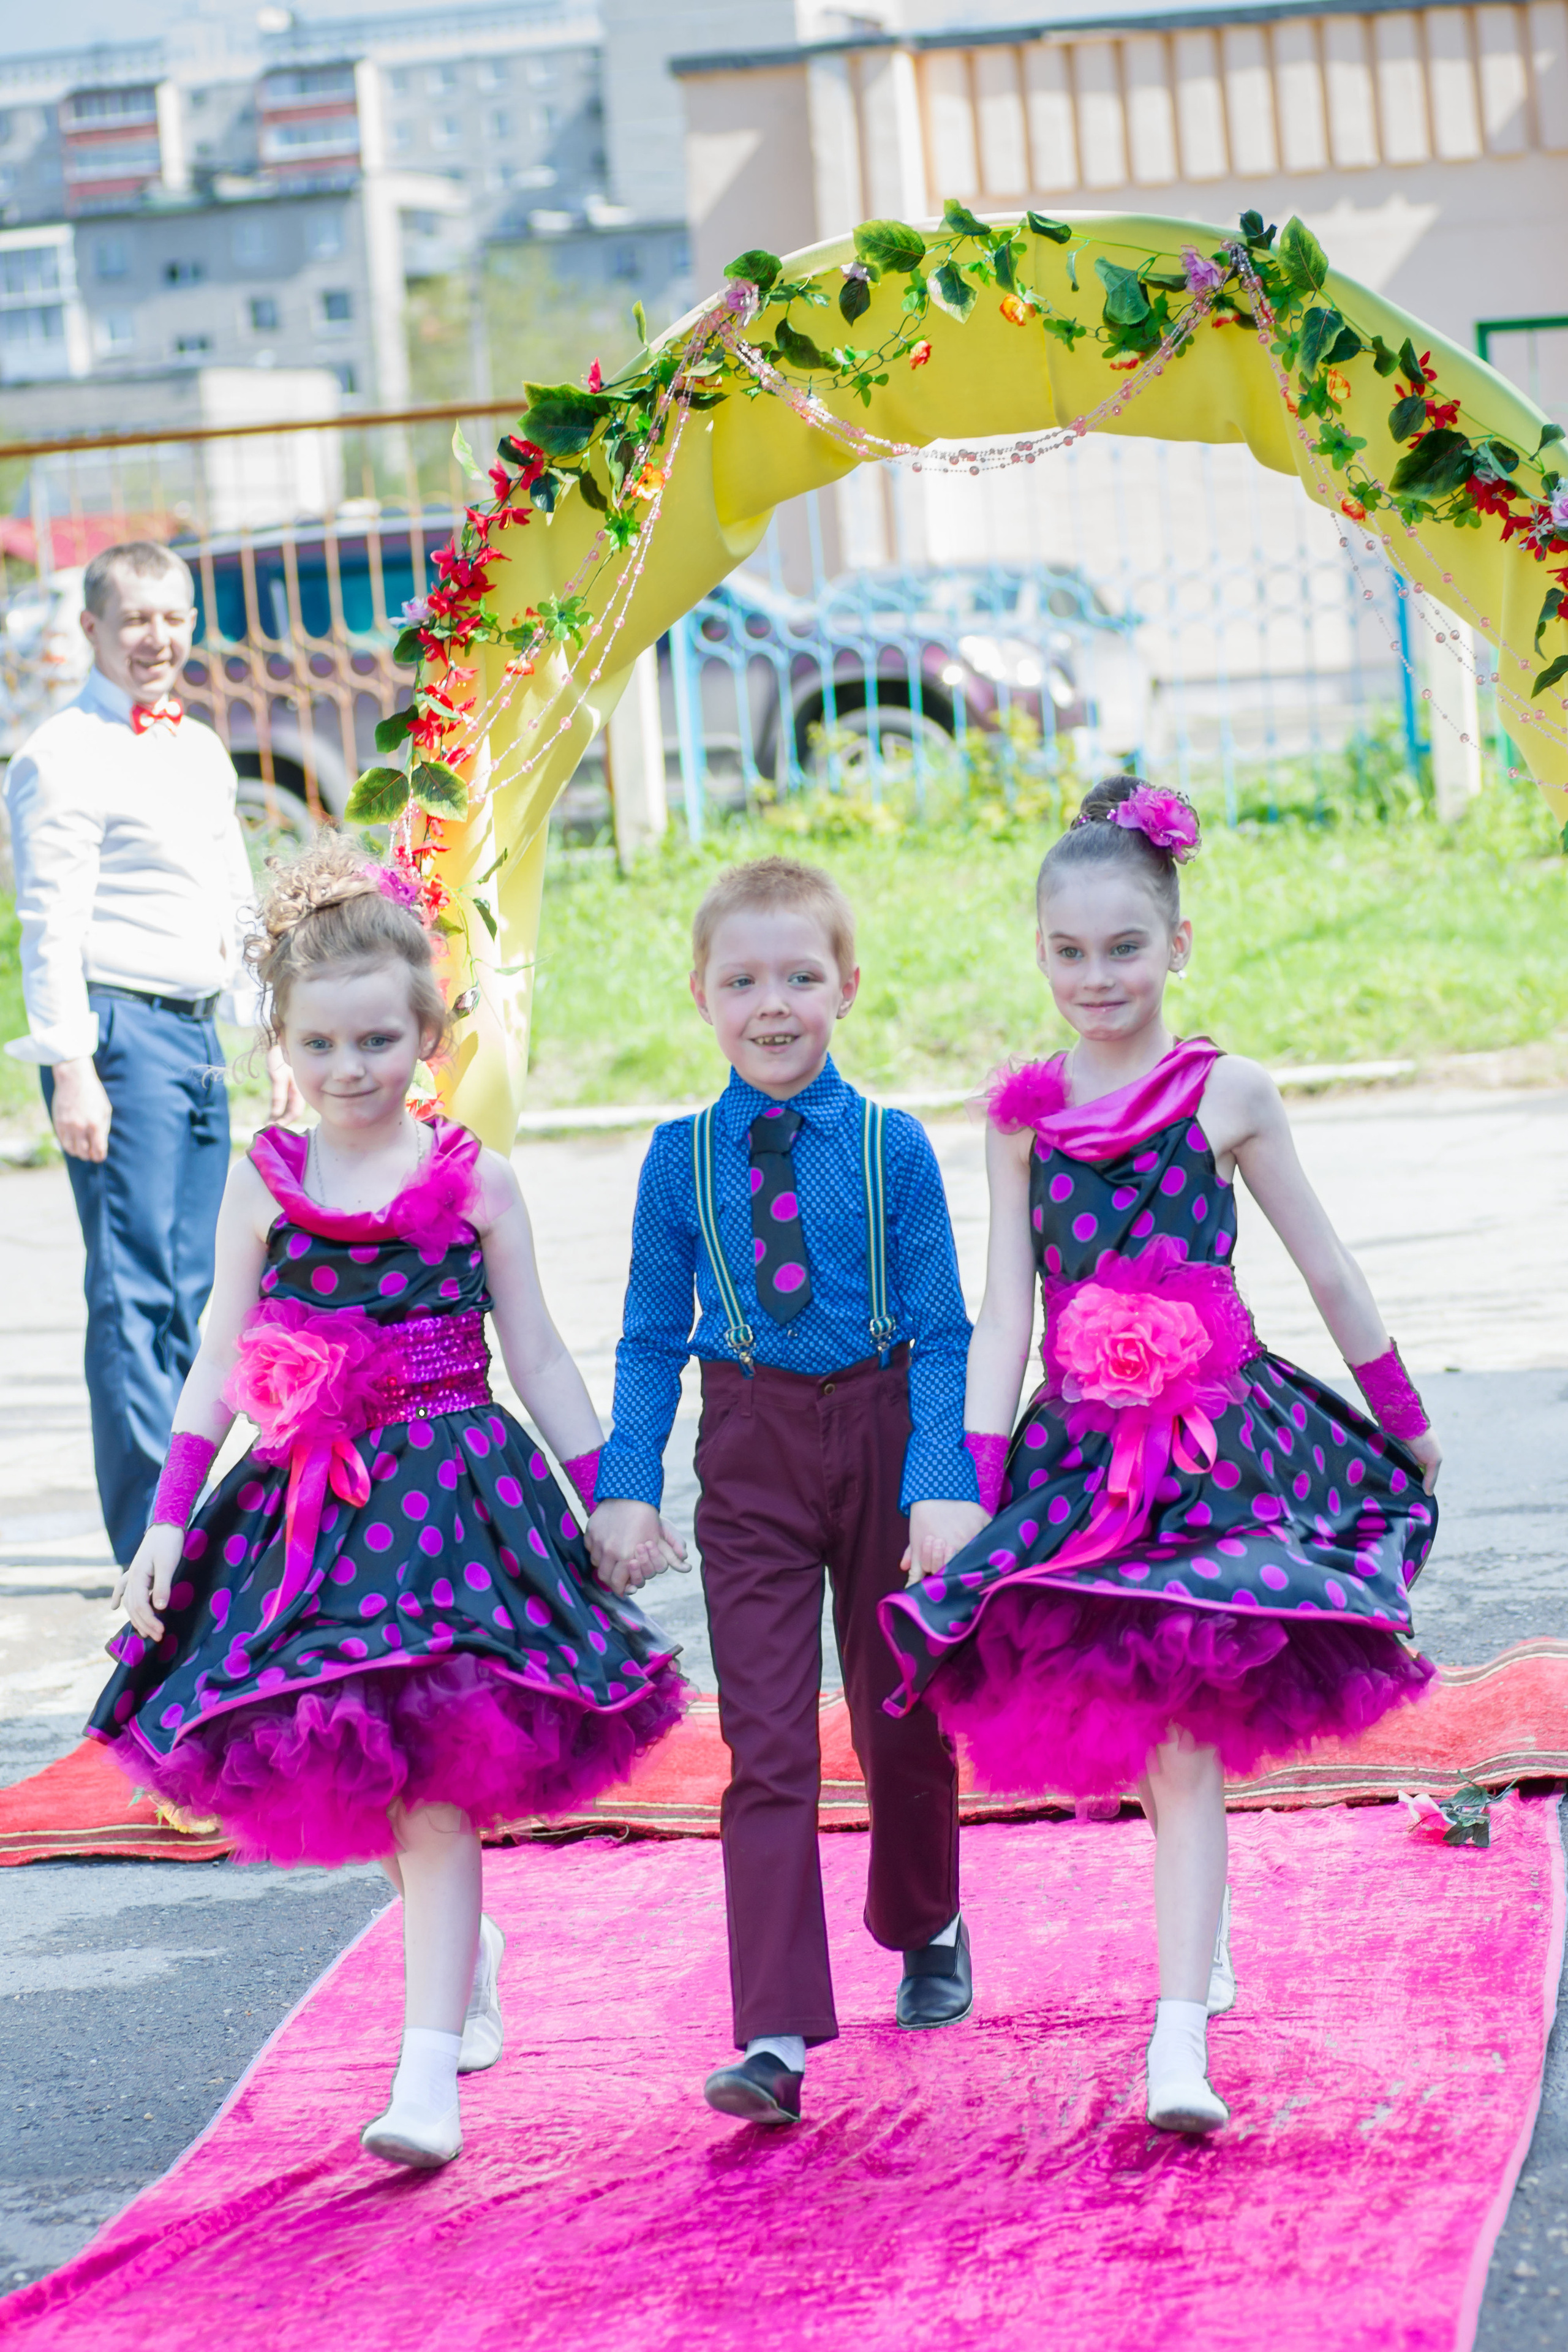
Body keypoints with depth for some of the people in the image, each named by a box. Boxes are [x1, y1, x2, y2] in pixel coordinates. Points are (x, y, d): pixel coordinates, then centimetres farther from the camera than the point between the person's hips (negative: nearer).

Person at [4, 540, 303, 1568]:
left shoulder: (203, 750, 18)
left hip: (198, 1033, 8)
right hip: (120, 1031, -8)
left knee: (186, 1290, 8)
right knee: (133, 1288, -10)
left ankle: (175, 1529, 13)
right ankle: (154, 1547, -12)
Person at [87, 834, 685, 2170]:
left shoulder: (474, 1182, 2)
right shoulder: (265, 1184, 6)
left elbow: (540, 1360, 8)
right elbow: (222, 1366, 9)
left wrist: (609, 1499, 6)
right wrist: (168, 1522, 4)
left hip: (451, 1493, -3)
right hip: (309, 1508, 3)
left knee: (431, 1776, -12)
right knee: (356, 1773, 7)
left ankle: (430, 2069, -12)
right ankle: (470, 1947, 36)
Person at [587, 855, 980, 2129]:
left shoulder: (890, 1146, -7)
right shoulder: (682, 1158, -2)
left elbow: (943, 1329, -6)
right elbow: (653, 1337, 4)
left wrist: (941, 1483, -15)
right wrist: (626, 1486, -4)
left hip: (880, 1436, 0)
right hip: (750, 1456, 0)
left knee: (902, 1718, 17)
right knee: (767, 1745, -7)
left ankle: (925, 1929, 45)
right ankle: (776, 2035, -10)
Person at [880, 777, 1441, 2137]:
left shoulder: (1227, 1094, 0)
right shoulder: (1023, 1113, 6)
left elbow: (1328, 1271, 9)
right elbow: (1004, 1307, 5)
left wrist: (1407, 1422, 17)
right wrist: (967, 1487, -2)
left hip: (1221, 1438, -3)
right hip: (1082, 1450, 3)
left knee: (1187, 1732, -11)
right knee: (1141, 1731, 7)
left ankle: (1181, 2033, -14)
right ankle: (1206, 1919, 35)